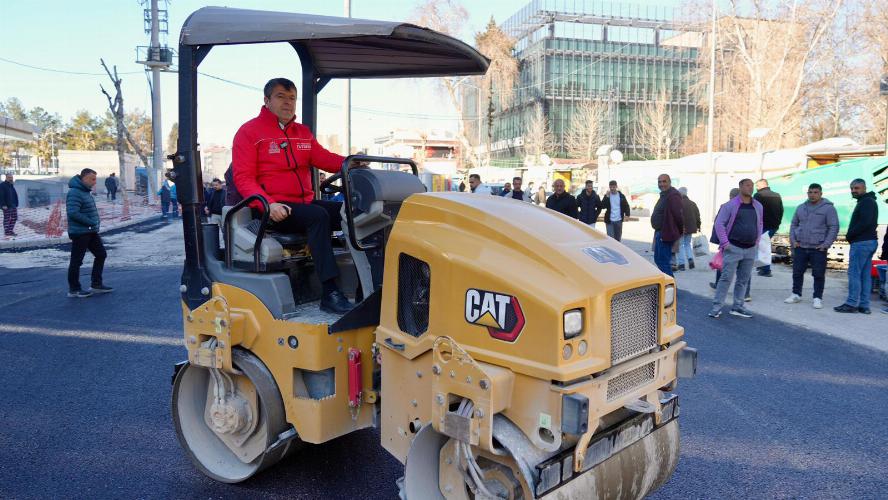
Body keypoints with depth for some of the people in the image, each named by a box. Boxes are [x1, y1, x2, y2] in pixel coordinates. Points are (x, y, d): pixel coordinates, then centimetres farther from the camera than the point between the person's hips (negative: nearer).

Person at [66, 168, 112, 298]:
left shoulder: (86, 191, 14)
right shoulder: (75, 192, -18)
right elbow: (73, 213, -27)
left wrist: (96, 222, 7)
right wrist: (91, 222, -21)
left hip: (91, 232, 10)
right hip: (80, 232, -10)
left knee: (101, 254, 14)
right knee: (76, 261, 1)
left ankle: (96, 284, 22)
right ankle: (74, 290, 11)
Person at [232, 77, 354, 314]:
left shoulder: (303, 133, 22)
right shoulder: (249, 132, 3)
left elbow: (322, 158, 6)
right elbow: (243, 178, -6)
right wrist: (268, 204, -23)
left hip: (305, 202, 6)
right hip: (274, 209, -6)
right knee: (318, 215, -33)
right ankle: (329, 294, -37)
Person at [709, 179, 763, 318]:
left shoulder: (758, 206, 9)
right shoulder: (730, 205, -6)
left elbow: (760, 224, 20)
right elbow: (719, 223, -7)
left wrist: (757, 241, 12)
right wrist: (724, 242, -13)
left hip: (750, 250, 5)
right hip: (733, 248, -5)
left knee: (743, 280, 10)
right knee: (726, 278, -7)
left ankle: (738, 307, 19)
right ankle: (716, 306, -3)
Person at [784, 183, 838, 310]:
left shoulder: (828, 208, -4)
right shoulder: (801, 208, 11)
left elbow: (834, 227, -6)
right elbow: (794, 224, 18)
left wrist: (826, 244, -12)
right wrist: (793, 240, 5)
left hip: (818, 248, -4)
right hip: (800, 247, 4)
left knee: (819, 275, 0)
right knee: (797, 272, 9)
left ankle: (818, 298, 8)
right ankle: (796, 294, 21)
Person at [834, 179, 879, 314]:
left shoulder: (867, 202, -11)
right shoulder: (865, 202, 20)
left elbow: (865, 222, -22)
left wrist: (849, 235, -11)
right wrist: (850, 236, 7)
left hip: (861, 242, -10)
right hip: (870, 242, 10)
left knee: (854, 273, -8)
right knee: (865, 275, 9)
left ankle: (852, 304, -7)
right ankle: (864, 305, 11)